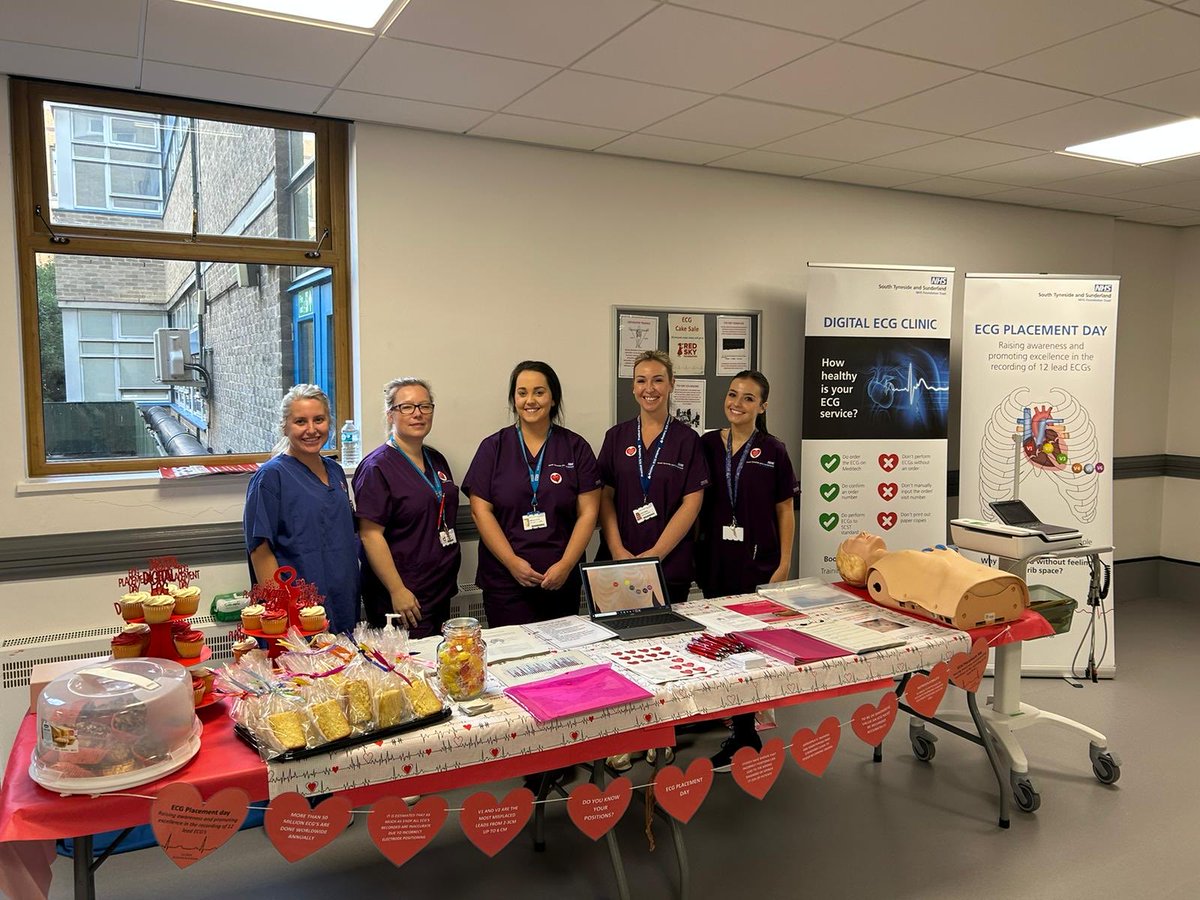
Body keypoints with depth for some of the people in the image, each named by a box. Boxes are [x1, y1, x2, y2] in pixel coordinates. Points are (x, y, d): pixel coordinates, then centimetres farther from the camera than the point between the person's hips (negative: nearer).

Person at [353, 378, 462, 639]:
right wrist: (397, 591, -21)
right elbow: (371, 534, -18)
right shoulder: (377, 467, -13)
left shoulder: (437, 461, 12)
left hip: (441, 593, 8)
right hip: (404, 599, -8)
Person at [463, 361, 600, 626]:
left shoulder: (576, 448, 4)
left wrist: (566, 565, -10)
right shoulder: (493, 448, 3)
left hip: (562, 581, 1)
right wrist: (512, 562, -11)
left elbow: (588, 512, 0)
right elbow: (481, 510, -2)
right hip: (505, 582, -1)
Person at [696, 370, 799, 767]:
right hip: (715, 560, 3)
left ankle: (744, 734, 13)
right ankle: (723, 710, 27)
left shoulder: (773, 451, -2)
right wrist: (695, 553, 4)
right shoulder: (707, 445, 4)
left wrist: (784, 564, -4)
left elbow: (785, 510, 1)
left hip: (758, 562, -3)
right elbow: (695, 501, 10)